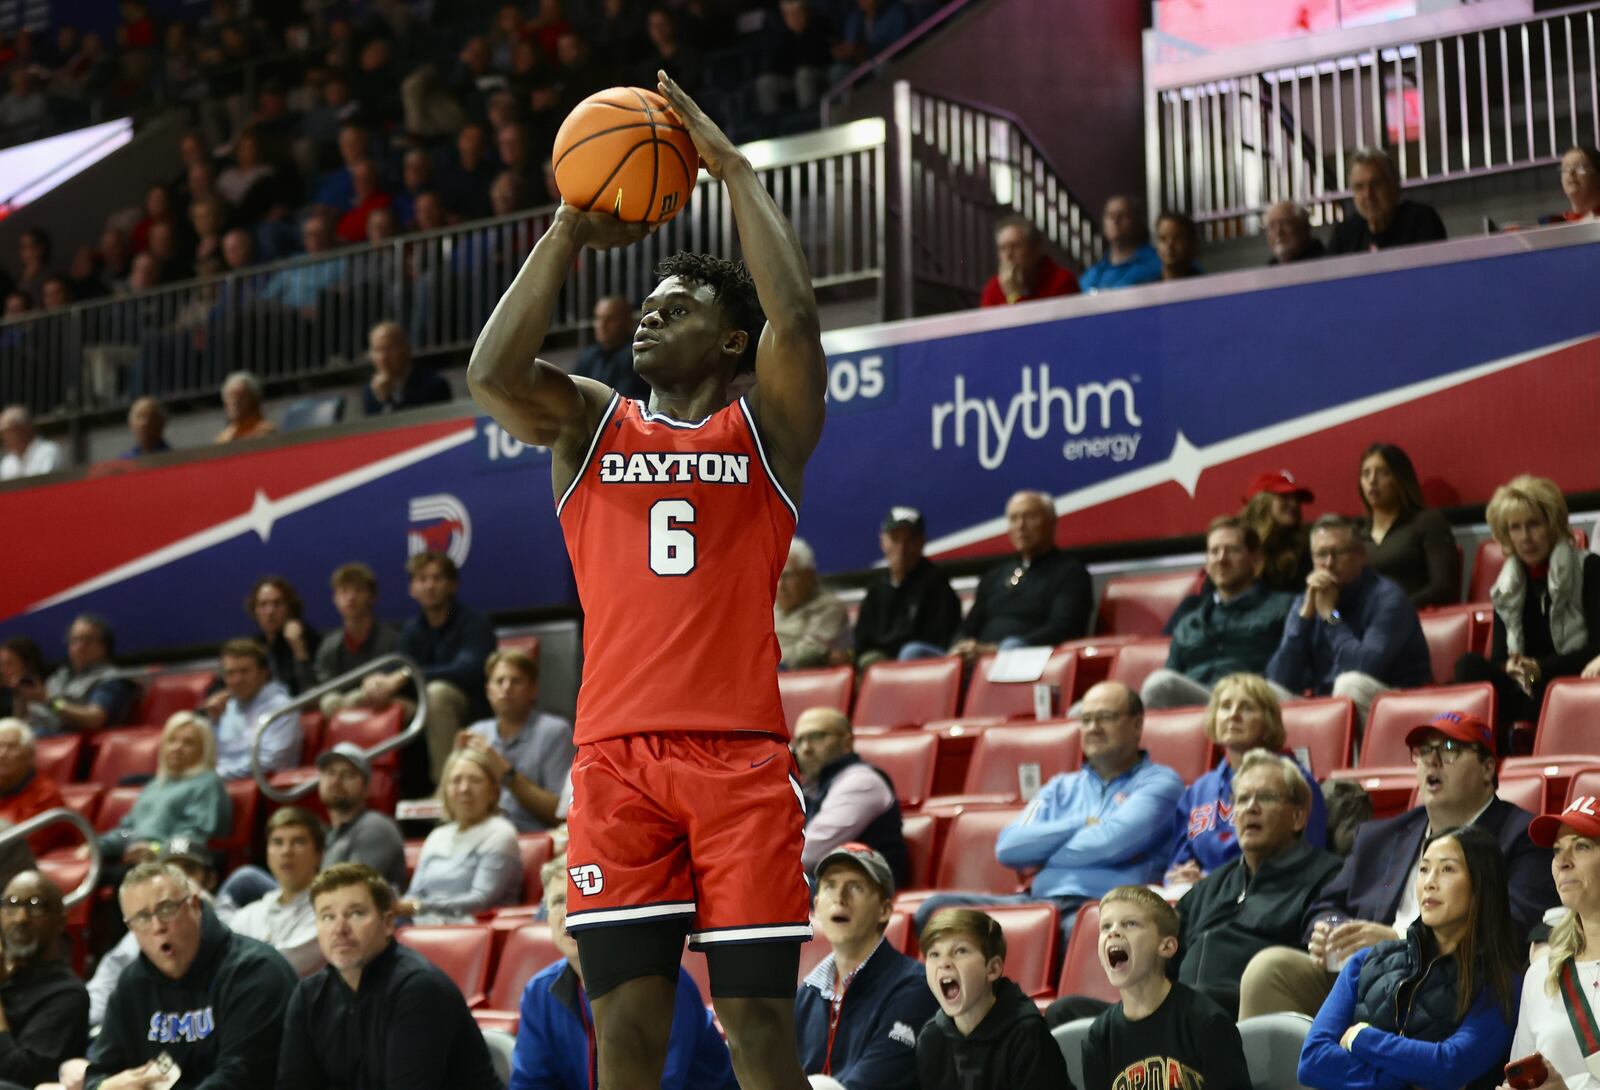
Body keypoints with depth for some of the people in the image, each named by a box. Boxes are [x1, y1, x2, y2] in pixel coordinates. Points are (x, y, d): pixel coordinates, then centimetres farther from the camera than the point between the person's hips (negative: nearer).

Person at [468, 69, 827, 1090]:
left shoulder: (766, 427, 9)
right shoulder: (589, 423, 15)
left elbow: (796, 322, -10)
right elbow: (490, 373, -4)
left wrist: (735, 169, -4)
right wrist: (569, 231, -3)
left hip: (741, 754, -2)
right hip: (617, 752, 2)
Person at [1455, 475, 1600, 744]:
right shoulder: (1508, 586, 16)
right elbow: (1499, 658, 10)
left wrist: (1540, 668, -19)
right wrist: (1509, 668, -17)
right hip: (1525, 686, 5)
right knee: (1469, 664, -23)